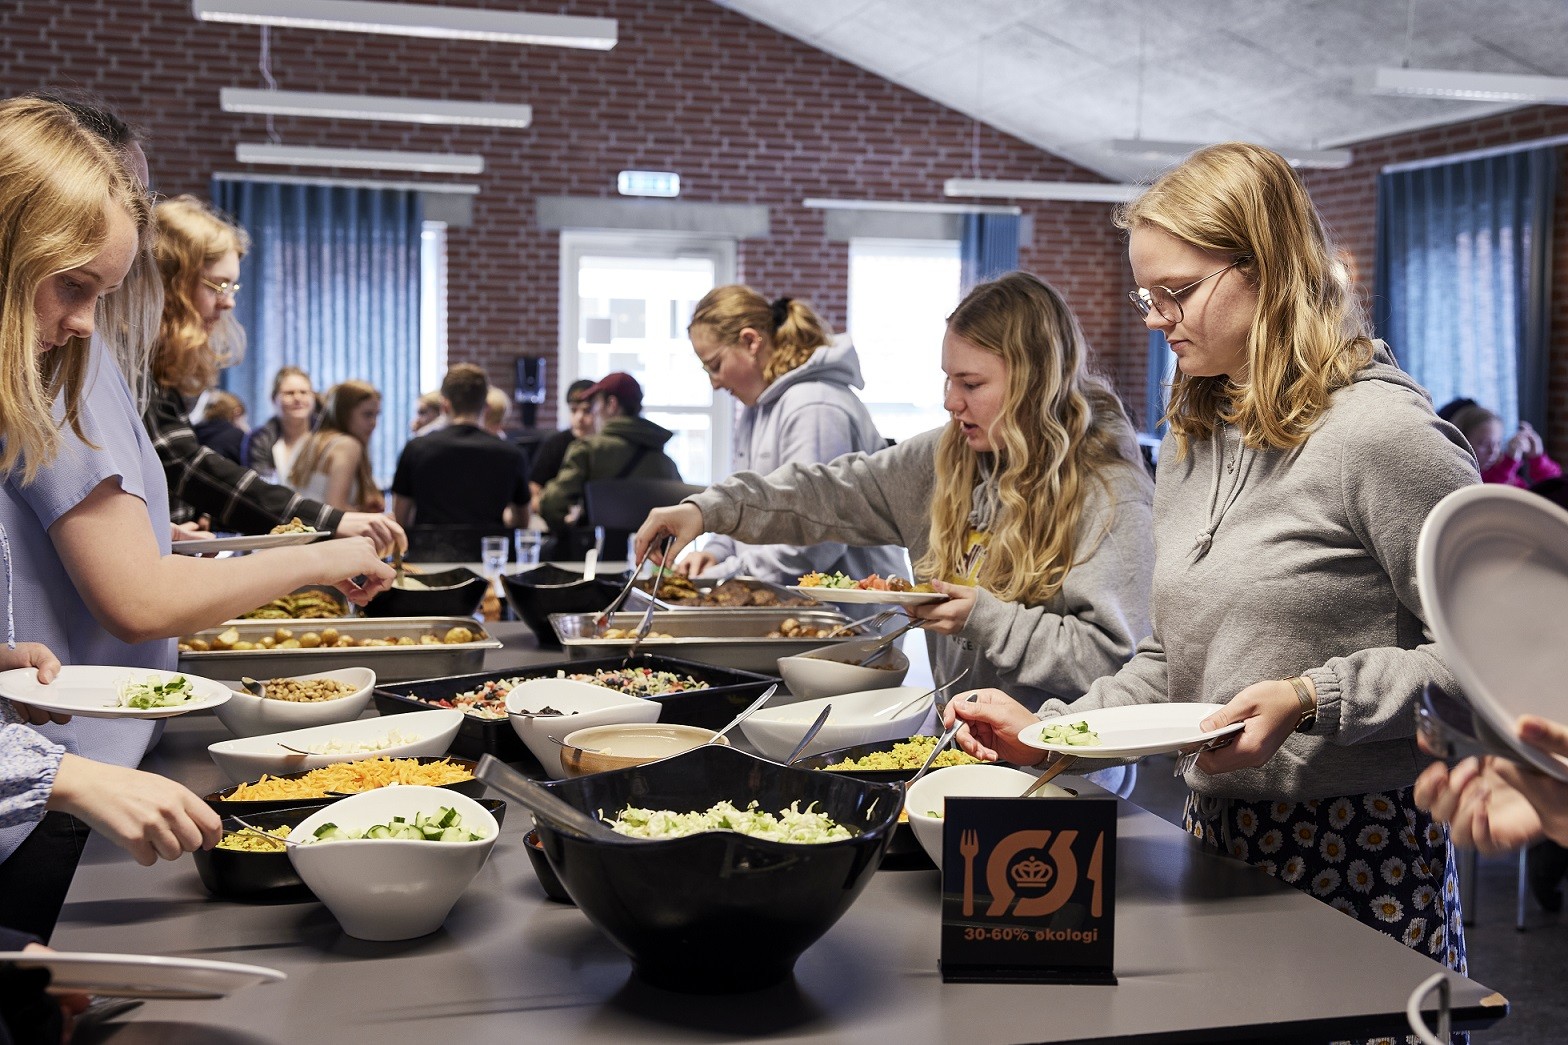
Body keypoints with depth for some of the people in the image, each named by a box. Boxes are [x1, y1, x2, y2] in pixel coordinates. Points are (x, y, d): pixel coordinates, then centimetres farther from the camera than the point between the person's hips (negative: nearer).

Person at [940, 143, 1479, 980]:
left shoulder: (1383, 433, -14)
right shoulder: (1190, 442, 11)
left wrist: (1312, 701, -23)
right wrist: (1046, 729, 4)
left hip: (1361, 847, -7)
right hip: (1216, 832, 7)